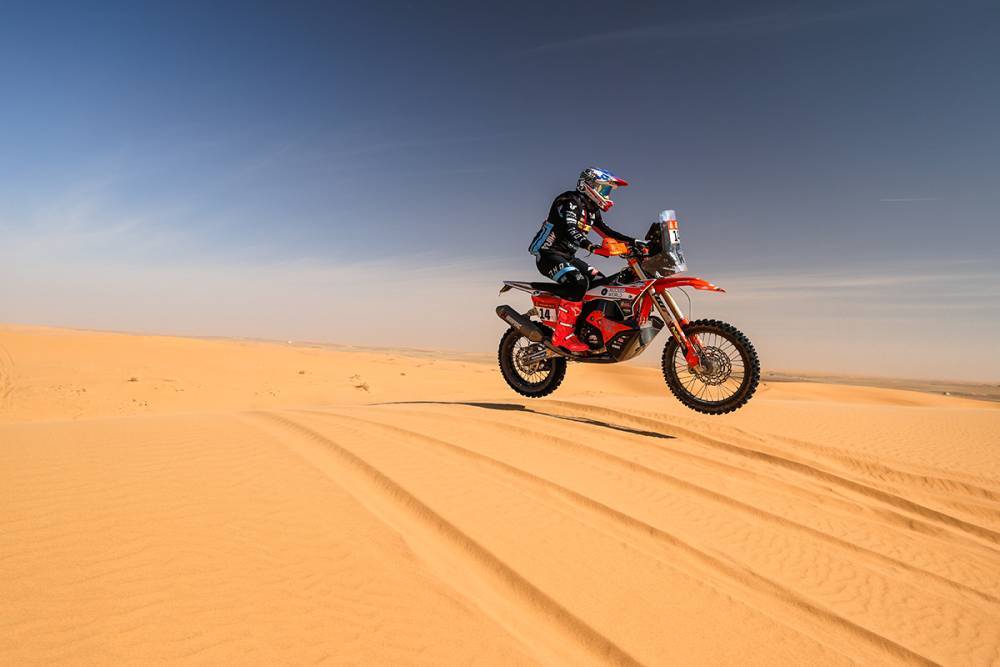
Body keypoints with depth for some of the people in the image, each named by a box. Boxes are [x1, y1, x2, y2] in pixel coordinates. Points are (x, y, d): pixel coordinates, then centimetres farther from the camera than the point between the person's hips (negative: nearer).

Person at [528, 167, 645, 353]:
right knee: (577, 282, -32)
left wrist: (633, 242, 12)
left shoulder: (592, 210, 15)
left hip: (567, 256, 10)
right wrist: (589, 245, -49)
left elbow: (606, 232, 20)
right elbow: (569, 229, -31)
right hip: (549, 254, -10)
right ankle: (562, 335, -31)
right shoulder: (570, 201, -14)